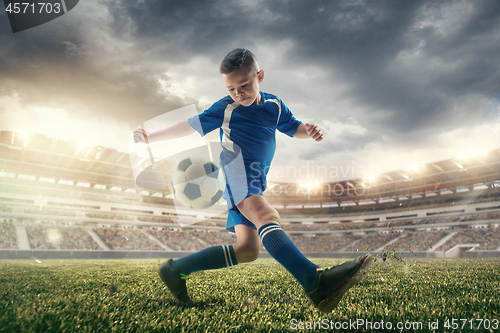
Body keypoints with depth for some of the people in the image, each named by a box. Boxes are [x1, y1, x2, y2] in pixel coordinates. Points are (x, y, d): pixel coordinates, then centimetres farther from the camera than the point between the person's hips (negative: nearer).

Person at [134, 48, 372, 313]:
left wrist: (309, 130, -1)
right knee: (266, 214, -33)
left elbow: (293, 128, 23)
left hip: (255, 182, 6)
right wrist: (150, 137, 8)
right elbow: (191, 126, 9)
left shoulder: (274, 105, 14)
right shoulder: (225, 109, 4)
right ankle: (316, 283, -51)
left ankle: (175, 269, 7)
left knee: (248, 249, -2)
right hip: (236, 171, -6)